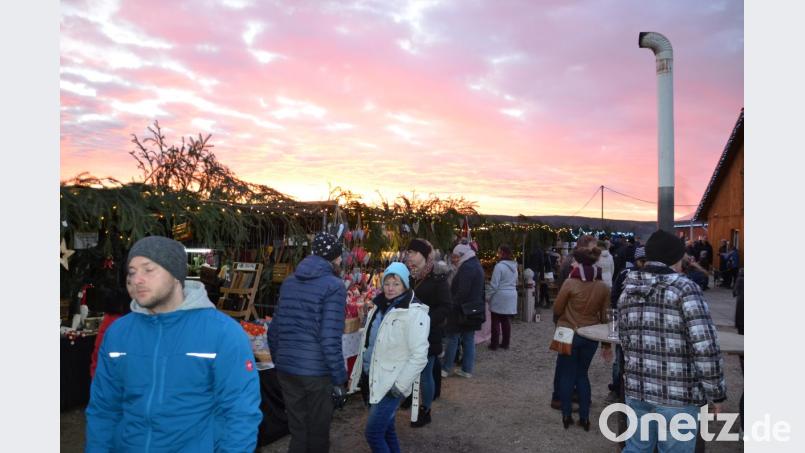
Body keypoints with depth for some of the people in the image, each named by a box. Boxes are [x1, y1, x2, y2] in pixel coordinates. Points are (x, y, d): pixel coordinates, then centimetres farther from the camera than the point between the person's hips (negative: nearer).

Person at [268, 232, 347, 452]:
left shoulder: (289, 281, 8)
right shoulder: (333, 286, -13)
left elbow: (274, 330, 11)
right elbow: (330, 339, -20)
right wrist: (339, 378, -11)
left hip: (286, 369, 6)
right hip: (316, 372, -6)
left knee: (297, 432, 19)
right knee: (317, 433, 14)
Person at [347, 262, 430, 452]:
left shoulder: (414, 313, -16)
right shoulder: (379, 307, 9)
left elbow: (419, 355, -20)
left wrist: (400, 386, -19)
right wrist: (356, 373, 17)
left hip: (390, 385, -7)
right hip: (372, 379, 7)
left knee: (373, 434, -7)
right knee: (386, 430, 17)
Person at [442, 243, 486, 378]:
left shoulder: (466, 267, -17)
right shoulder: (477, 266, 13)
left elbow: (462, 291, -23)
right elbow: (480, 290, 19)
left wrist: (453, 305, -15)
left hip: (462, 310, -9)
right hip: (474, 309, 9)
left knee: (453, 338, 0)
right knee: (469, 339, 11)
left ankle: (446, 369, 7)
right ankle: (467, 369, 16)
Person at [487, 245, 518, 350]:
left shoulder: (499, 266, -16)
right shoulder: (514, 266, 7)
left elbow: (494, 284, -15)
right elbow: (515, 282, 14)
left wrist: (489, 297, -5)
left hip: (500, 296, -6)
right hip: (511, 296, 7)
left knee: (496, 321, 3)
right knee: (507, 321, 12)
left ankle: (494, 344, 8)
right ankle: (505, 343, 18)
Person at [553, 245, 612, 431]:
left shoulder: (570, 283, -15)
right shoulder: (604, 288, -4)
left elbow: (556, 310, -6)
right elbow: (605, 317, 2)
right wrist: (606, 344, 9)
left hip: (569, 334, -3)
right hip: (591, 337, 3)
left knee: (567, 375, 10)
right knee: (582, 374, 18)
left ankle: (567, 416, 17)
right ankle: (584, 417, 19)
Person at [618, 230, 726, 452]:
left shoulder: (628, 291, 6)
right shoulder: (684, 288, -12)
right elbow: (705, 347, -17)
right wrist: (716, 392, -7)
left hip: (636, 389, 5)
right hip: (677, 394, -5)